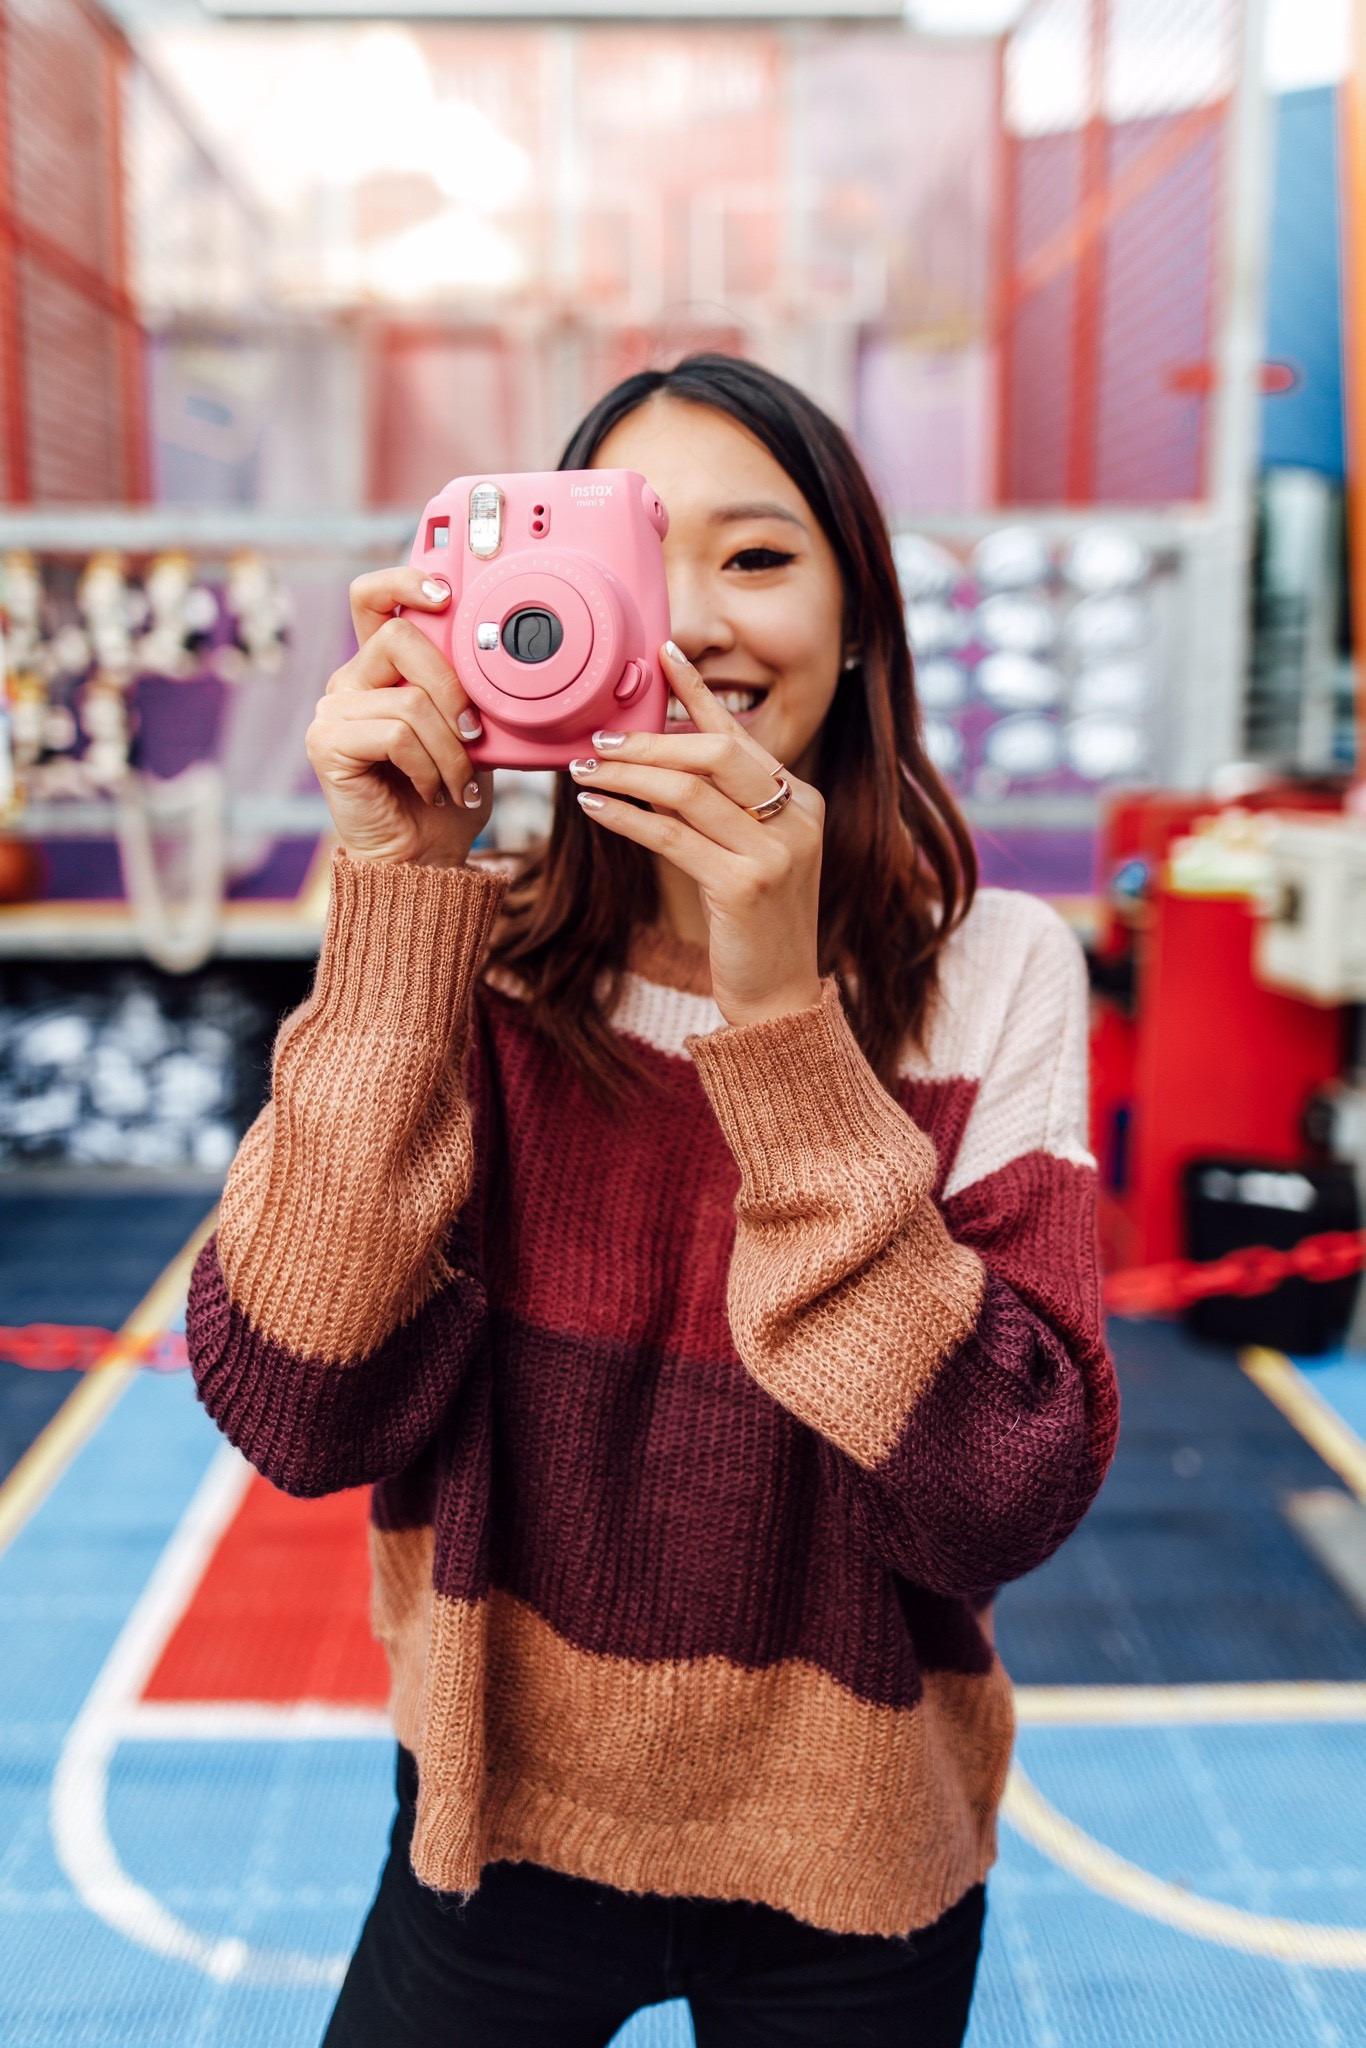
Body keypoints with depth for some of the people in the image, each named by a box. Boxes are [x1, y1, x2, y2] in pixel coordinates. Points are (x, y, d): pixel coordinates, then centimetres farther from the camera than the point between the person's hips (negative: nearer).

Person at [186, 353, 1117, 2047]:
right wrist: (399, 897, -25)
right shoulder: (480, 968, -10)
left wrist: (783, 1015, -30)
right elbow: (301, 1414, -21)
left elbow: (1006, 1499, -22)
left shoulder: (992, 975, -13)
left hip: (850, 1859, 0)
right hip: (508, 1815, 1)